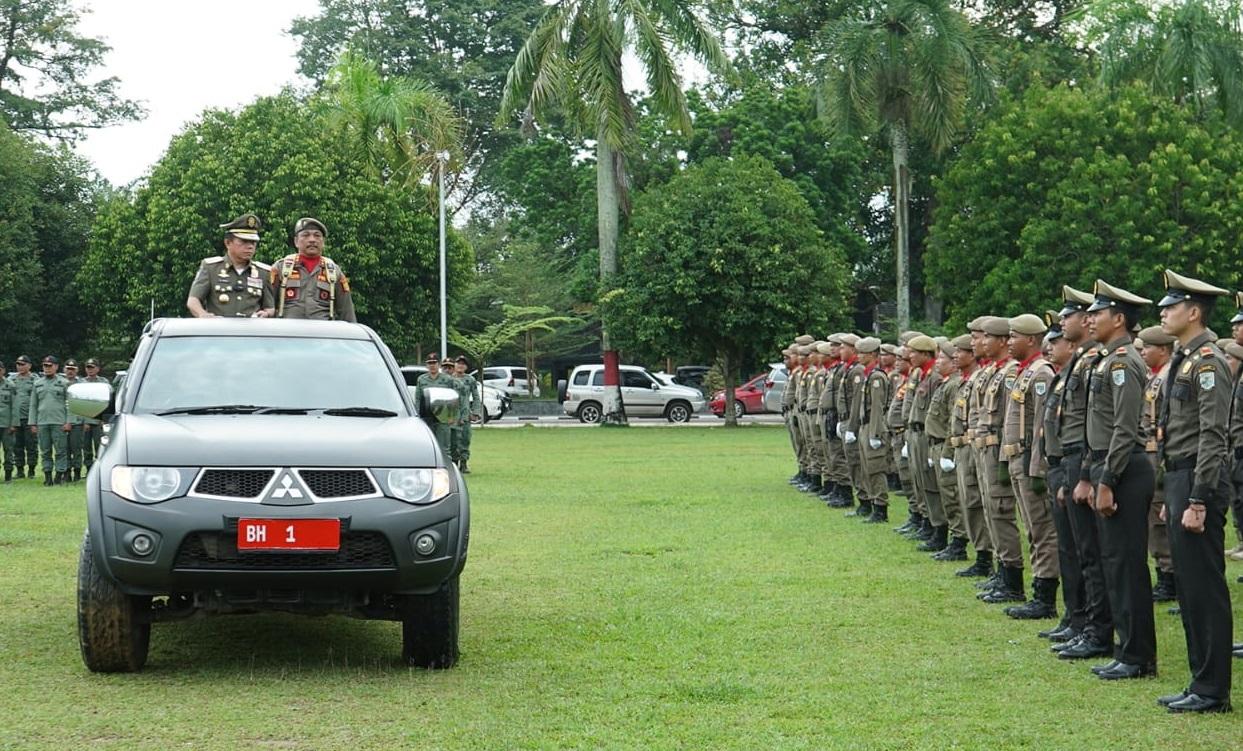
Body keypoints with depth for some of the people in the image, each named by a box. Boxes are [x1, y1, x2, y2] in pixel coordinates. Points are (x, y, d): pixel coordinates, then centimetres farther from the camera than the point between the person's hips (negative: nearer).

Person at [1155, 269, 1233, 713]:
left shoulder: (1208, 362, -14)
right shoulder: (1183, 361, 17)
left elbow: (1213, 437, -19)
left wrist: (1197, 502, -22)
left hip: (1198, 483, -10)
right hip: (1179, 479, 10)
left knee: (1204, 589, -6)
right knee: (1189, 588, 12)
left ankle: (1212, 691, -1)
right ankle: (1201, 682, 18)